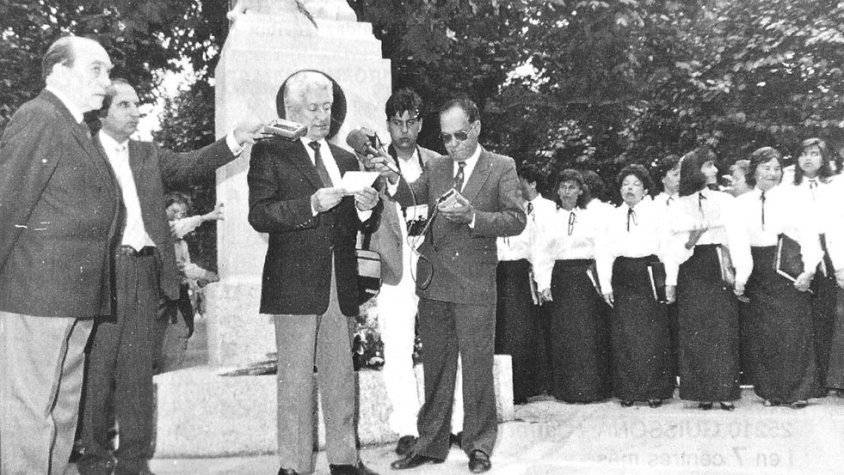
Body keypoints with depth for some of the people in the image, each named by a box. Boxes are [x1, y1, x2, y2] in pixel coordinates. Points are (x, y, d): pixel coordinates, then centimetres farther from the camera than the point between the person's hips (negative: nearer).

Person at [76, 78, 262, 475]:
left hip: (144, 270, 5)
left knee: (138, 369, 8)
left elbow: (189, 166, 3)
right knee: (95, 368, 2)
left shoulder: (148, 155, 17)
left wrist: (235, 140, -10)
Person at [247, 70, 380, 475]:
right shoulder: (270, 153, 2)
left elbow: (361, 225, 19)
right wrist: (312, 205, -20)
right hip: (294, 284, -5)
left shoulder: (345, 160, 20)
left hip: (340, 285, 5)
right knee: (296, 378, -1)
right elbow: (258, 215, -9)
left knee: (341, 376, 9)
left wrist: (365, 207, -3)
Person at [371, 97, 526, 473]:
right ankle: (430, 444, 25)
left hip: (475, 285, -4)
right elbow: (411, 198, -3)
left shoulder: (502, 167, 1)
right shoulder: (436, 167, 11)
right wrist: (392, 178, -22)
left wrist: (472, 216, -19)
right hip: (433, 281, 4)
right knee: (435, 366, 13)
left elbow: (516, 219, -7)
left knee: (477, 367, 3)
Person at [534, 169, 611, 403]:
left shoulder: (592, 218, 8)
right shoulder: (549, 221, 10)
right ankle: (567, 390, 9)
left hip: (587, 278, -1)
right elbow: (542, 255, 5)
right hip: (560, 280, 1)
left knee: (590, 334, -4)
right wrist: (543, 284, -5)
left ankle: (591, 388, 6)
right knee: (563, 337, 1)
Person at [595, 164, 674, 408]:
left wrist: (670, 282, -7)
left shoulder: (657, 213, 4)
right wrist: (606, 285, 2)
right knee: (623, 337, 3)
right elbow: (603, 252, 10)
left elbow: (668, 249, 0)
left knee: (653, 335, -1)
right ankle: (628, 391, 11)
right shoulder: (613, 216, 12)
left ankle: (655, 390, 10)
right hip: (622, 278, 3)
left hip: (649, 277, -2)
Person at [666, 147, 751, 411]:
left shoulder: (723, 200, 7)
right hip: (691, 274, 1)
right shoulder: (677, 208, 9)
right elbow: (673, 248, 10)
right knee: (694, 334, -1)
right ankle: (703, 392, 6)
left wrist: (740, 275, -11)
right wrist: (688, 243, -10)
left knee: (724, 331, -4)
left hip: (719, 270, -1)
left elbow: (737, 237, -2)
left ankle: (726, 391, 2)